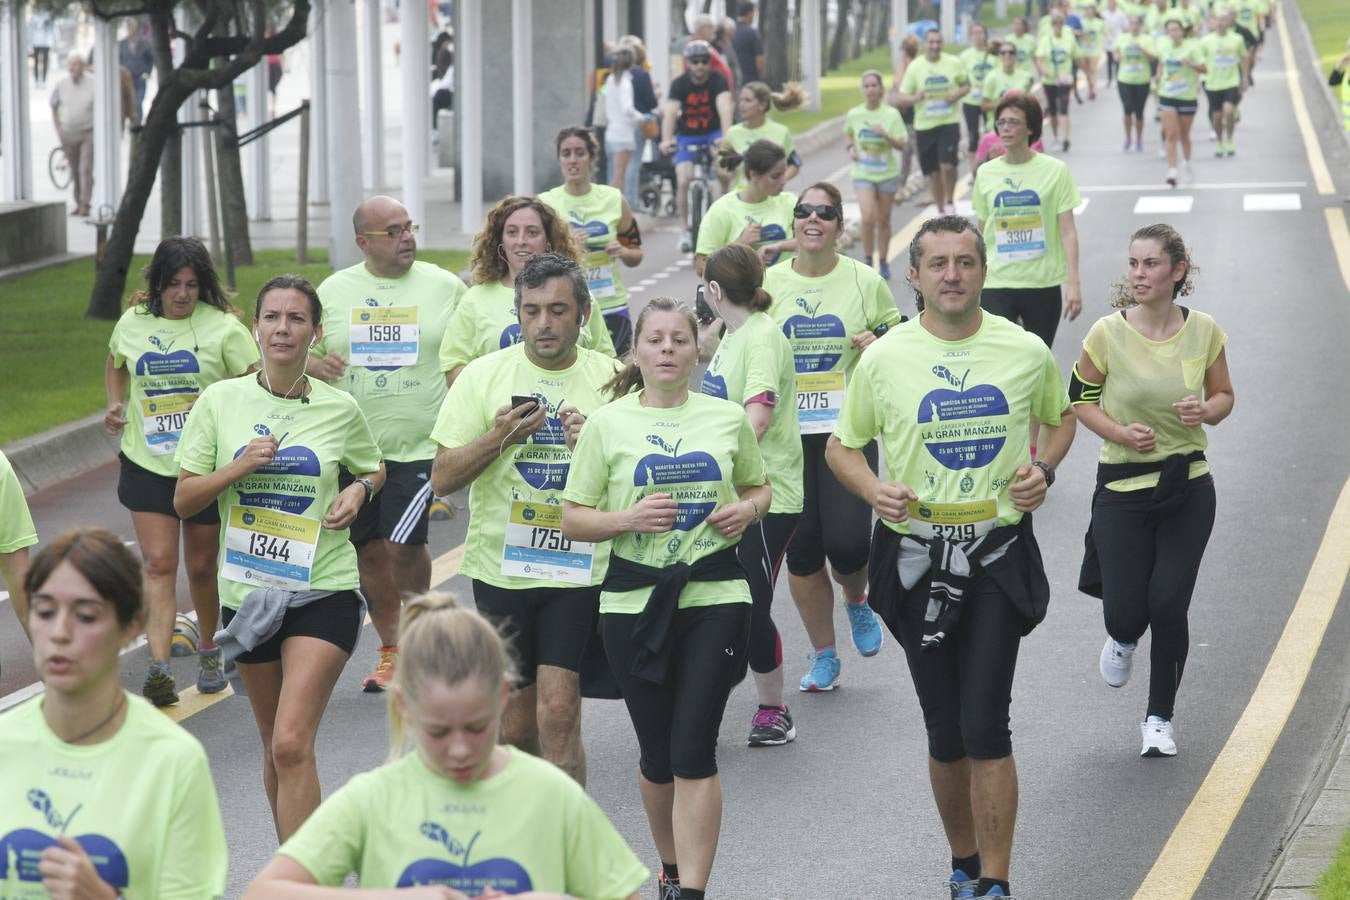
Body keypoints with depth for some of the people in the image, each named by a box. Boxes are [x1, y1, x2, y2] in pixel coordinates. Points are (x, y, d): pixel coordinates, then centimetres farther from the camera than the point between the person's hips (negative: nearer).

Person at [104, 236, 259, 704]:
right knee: (158, 564, -9)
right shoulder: (133, 322, 3)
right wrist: (115, 404, 6)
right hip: (147, 465, 2)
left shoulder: (222, 326, -8)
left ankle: (210, 652, 34)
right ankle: (158, 667, -17)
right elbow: (116, 364, 23)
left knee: (201, 567, 11)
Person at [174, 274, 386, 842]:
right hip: (247, 592, 2)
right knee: (275, 746, 13)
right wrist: (239, 467, -15)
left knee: (292, 743, -16)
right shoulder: (220, 401, -1)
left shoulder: (340, 410, -1)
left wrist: (359, 491, -4)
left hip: (324, 591, -2)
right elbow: (184, 501, 2)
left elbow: (374, 470, 19)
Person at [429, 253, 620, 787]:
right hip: (501, 567, 2)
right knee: (515, 727, 9)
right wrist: (497, 439, -15)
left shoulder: (611, 380, 1)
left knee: (558, 713, -13)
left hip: (578, 568, -2)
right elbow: (442, 478, 1)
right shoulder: (485, 375, 2)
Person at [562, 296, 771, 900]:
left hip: (715, 596, 0)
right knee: (658, 754, 9)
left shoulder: (729, 419, 5)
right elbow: (573, 520, 2)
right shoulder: (607, 424, 1)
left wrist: (747, 510, -2)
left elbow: (759, 487, 21)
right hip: (634, 599, 0)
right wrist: (628, 518, -16)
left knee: (694, 749, -9)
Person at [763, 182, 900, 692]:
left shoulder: (865, 281, 0)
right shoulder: (769, 283, 4)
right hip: (787, 431, 2)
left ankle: (857, 600, 25)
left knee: (846, 541, -12)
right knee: (801, 550, 4)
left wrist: (880, 344, -11)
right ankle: (823, 655, 20)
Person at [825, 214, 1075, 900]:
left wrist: (1044, 469, -2)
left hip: (998, 555, -1)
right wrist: (873, 489, -11)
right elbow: (841, 445, 9)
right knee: (945, 732, 10)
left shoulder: (1026, 352, 0)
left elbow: (1061, 418, 19)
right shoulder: (884, 359, -2)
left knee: (985, 725, -10)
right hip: (915, 555, 1)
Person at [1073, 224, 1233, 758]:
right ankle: (1124, 637, 39)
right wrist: (1120, 433, -15)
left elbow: (1224, 394, 9)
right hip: (1122, 488, -1)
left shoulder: (1204, 332, -5)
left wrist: (1206, 411, -14)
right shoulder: (1107, 334, -11)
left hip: (1189, 491, 1)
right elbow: (1080, 398, 2)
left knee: (1168, 606, -3)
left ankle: (1160, 718, 18)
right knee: (1126, 611, -3)